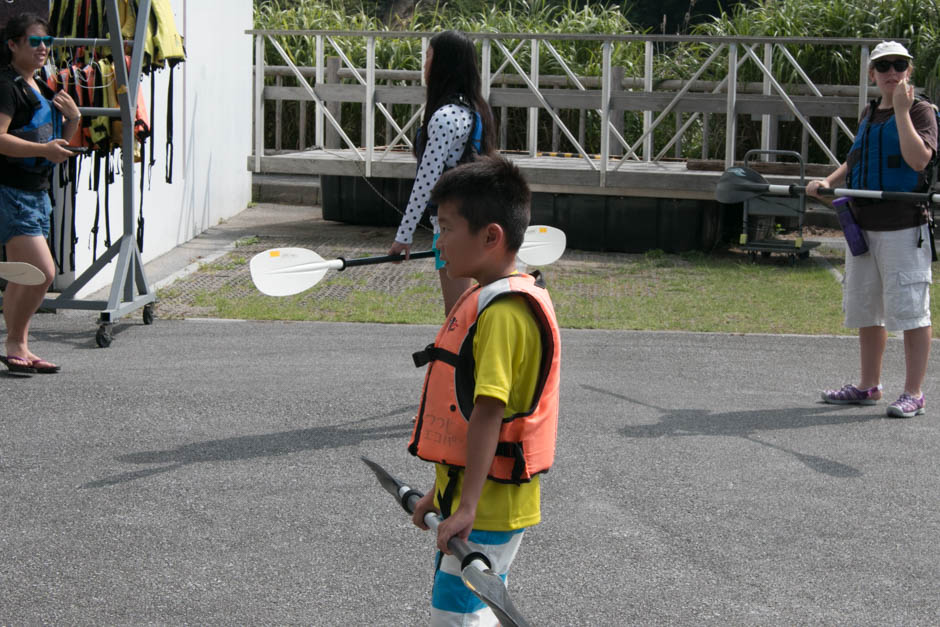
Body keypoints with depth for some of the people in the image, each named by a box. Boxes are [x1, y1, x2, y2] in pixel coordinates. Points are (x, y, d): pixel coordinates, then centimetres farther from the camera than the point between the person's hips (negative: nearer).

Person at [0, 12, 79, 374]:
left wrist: (72, 118, 4)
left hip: (36, 192, 9)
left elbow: (60, 142, 24)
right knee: (42, 271, -16)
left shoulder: (41, 89, 17)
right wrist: (43, 149, -29)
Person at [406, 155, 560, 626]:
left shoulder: (503, 311, -19)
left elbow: (489, 412, -25)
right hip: (466, 494, 10)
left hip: (489, 504, -10)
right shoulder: (483, 300, 14)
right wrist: (443, 493, 24)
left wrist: (467, 507, -29)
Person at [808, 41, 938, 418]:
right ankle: (868, 387, 26)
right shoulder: (869, 115, 16)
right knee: (865, 309, 14)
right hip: (864, 226, 8)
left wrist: (902, 110, -19)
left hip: (904, 229, -8)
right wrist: (829, 182, 9)